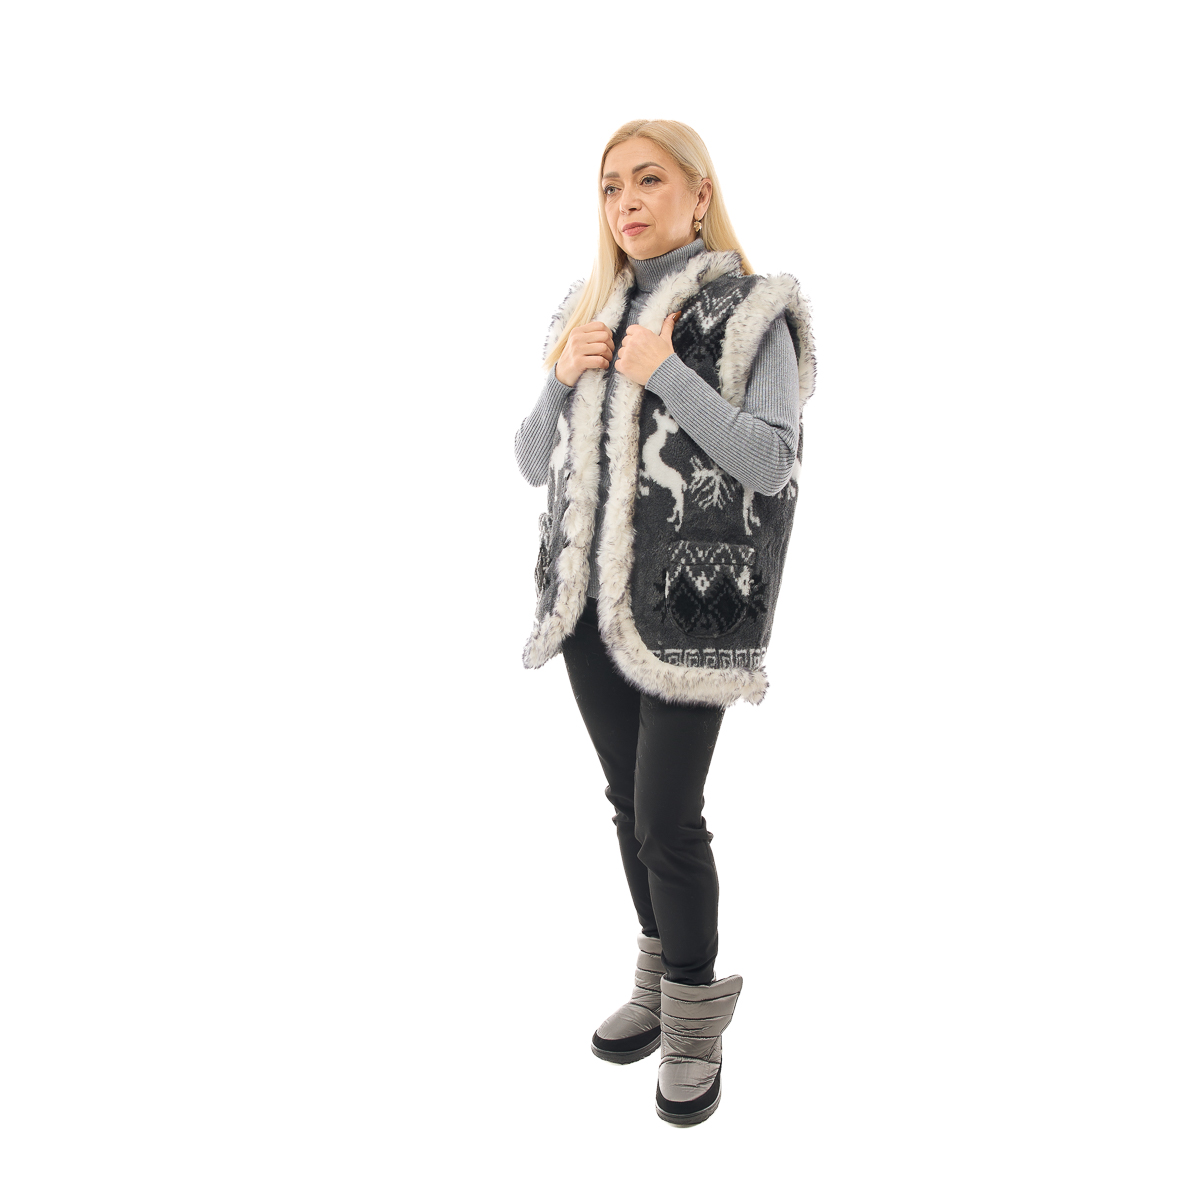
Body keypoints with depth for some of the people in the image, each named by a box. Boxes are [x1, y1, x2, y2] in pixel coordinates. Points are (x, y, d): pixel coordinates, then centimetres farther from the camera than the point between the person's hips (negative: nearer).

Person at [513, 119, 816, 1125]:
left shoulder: (749, 312, -3)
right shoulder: (586, 312, 14)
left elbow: (772, 463, -13)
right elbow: (534, 465, 14)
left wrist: (663, 374, -17)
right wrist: (560, 380, -5)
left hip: (689, 602, -6)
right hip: (588, 598, 6)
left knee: (667, 816, -6)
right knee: (629, 802, 14)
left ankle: (695, 1018, 14)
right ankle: (658, 984, 32)